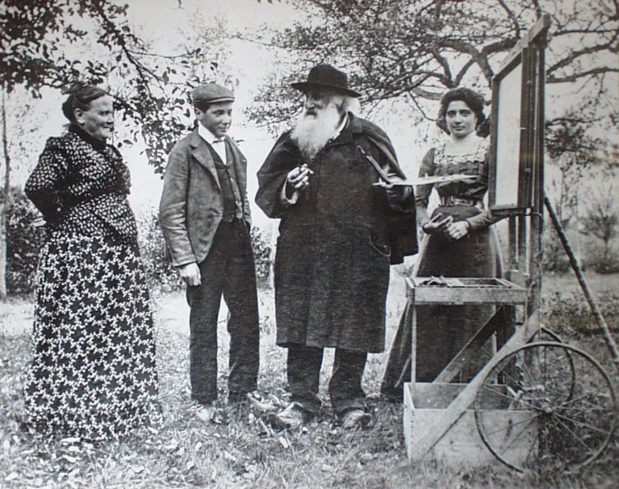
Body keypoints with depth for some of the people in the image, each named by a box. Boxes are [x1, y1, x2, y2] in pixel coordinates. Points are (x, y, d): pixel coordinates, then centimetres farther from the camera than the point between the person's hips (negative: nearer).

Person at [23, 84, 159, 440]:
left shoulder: (109, 151, 17)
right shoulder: (63, 147, -9)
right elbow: (37, 187, -21)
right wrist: (63, 220, -10)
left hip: (120, 254, 9)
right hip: (80, 253, -9)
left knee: (123, 334, 11)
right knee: (80, 331, -2)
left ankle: (122, 408, 23)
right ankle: (76, 415, 10)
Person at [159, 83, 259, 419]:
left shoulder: (234, 149, 13)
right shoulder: (185, 151, -6)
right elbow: (170, 212, -9)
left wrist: (245, 236, 11)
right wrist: (185, 261, -14)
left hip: (238, 244, 6)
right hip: (204, 248, -5)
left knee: (247, 322, 8)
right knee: (203, 328, 6)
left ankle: (243, 393, 22)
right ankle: (204, 400, 18)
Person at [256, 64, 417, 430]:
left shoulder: (368, 139, 6)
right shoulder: (292, 142, 13)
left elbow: (399, 192, 12)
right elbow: (266, 190, 14)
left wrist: (397, 191, -10)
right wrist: (287, 190, -6)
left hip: (358, 253, -2)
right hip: (301, 252, 2)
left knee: (355, 327, 4)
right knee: (300, 326, 3)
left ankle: (349, 399, 20)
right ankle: (303, 399, 16)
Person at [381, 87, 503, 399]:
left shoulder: (489, 152, 2)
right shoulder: (434, 155, 13)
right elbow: (418, 201, 9)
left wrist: (467, 224, -17)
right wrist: (427, 223, -11)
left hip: (476, 241, -3)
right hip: (438, 241, 3)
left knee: (472, 312, -2)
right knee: (424, 310, 2)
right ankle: (418, 382, 13)